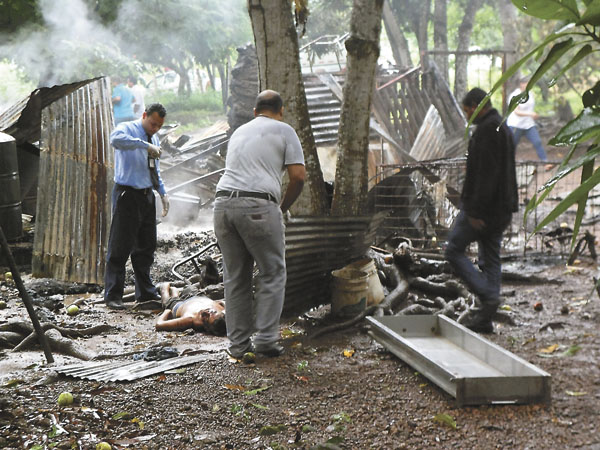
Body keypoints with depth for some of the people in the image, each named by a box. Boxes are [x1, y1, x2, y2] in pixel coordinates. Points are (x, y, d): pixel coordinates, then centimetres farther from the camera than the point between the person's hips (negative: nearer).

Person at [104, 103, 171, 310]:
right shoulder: (127, 129, -8)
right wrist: (145, 145, -36)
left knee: (147, 245, 13)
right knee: (120, 246, -5)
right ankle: (113, 295, 1)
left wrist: (163, 193, 17)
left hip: (147, 196, 8)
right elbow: (116, 139, -34)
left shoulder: (154, 138, 16)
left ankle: (145, 292, 24)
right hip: (127, 195, -8)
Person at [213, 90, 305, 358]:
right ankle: (265, 340, 3)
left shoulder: (239, 131, 26)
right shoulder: (284, 131, 8)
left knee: (235, 276, 12)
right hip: (258, 206, -5)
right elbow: (298, 176, -1)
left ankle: (238, 343, 15)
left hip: (224, 202, 6)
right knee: (272, 274, 7)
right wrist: (283, 207, 14)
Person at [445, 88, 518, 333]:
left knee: (454, 251, -1)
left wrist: (476, 210, -23)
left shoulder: (487, 130, -16)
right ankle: (485, 319, 12)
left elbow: (486, 173, -23)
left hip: (481, 208, -10)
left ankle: (488, 296, -11)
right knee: (490, 259, 10)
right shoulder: (503, 128, 17)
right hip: (500, 209, 10)